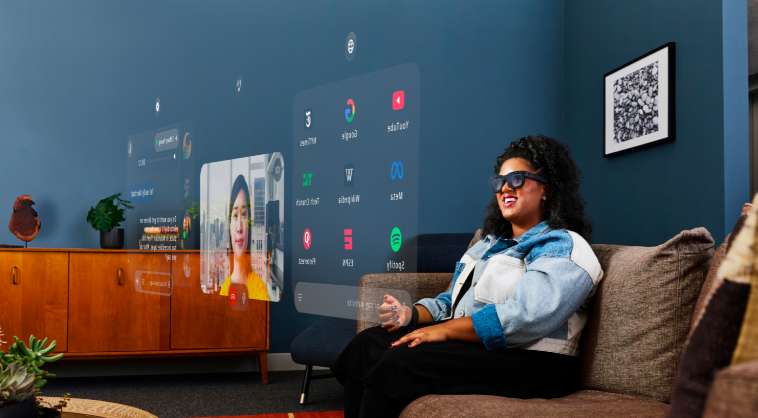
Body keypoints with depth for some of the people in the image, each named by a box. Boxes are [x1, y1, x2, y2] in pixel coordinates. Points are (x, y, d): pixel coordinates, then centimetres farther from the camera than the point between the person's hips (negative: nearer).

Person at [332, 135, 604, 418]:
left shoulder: (563, 247, -7)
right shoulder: (489, 243, 23)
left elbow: (526, 316, -23)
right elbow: (451, 300, 24)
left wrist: (445, 330, -21)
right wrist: (411, 314, 1)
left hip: (527, 362, -8)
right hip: (468, 343, 9)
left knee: (397, 365, -26)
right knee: (367, 345, -9)